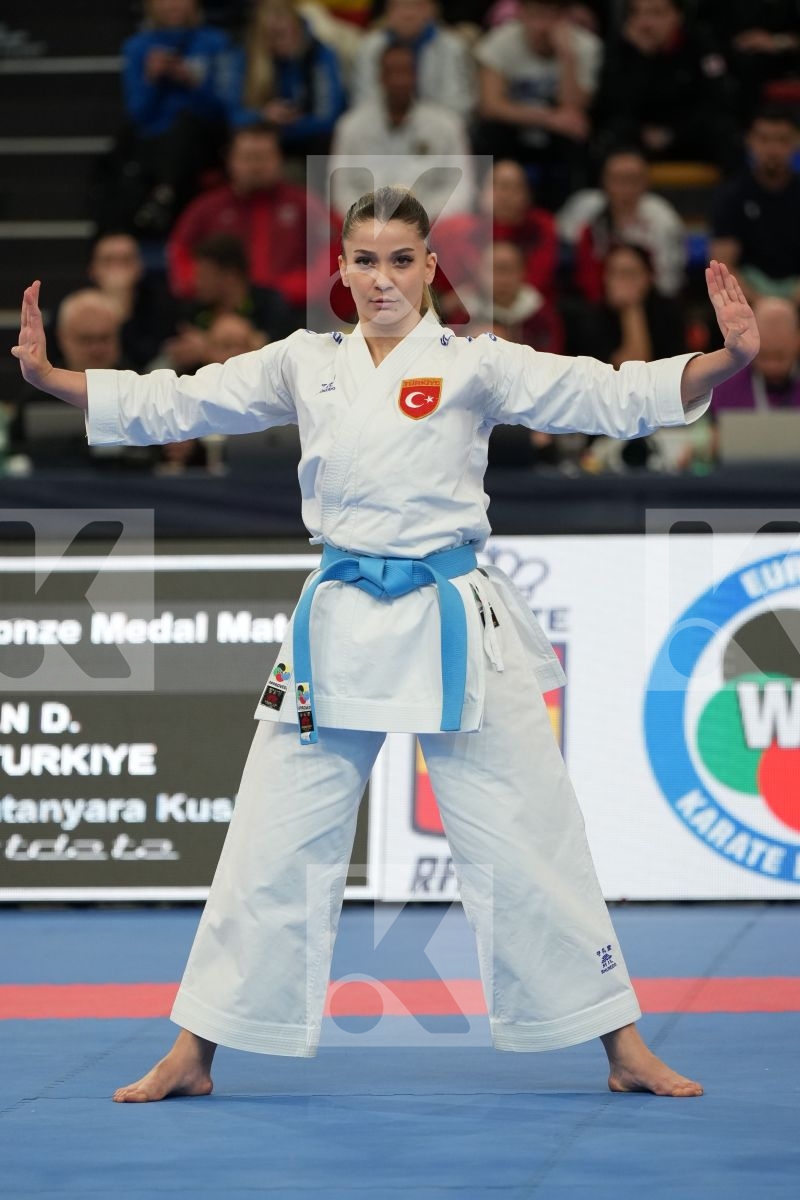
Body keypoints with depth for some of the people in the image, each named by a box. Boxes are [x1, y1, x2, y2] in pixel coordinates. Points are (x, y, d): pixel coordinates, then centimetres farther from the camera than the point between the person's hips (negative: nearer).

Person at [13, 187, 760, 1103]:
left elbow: (610, 397, -9)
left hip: (454, 629, -2)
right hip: (338, 626, 2)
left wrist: (727, 361, -24)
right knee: (273, 843, 5)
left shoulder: (474, 366, -1)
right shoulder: (305, 365, 8)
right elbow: (175, 405, 8)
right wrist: (47, 377, -2)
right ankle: (193, 1054, 14)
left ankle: (623, 1051, 10)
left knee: (526, 842, 0)